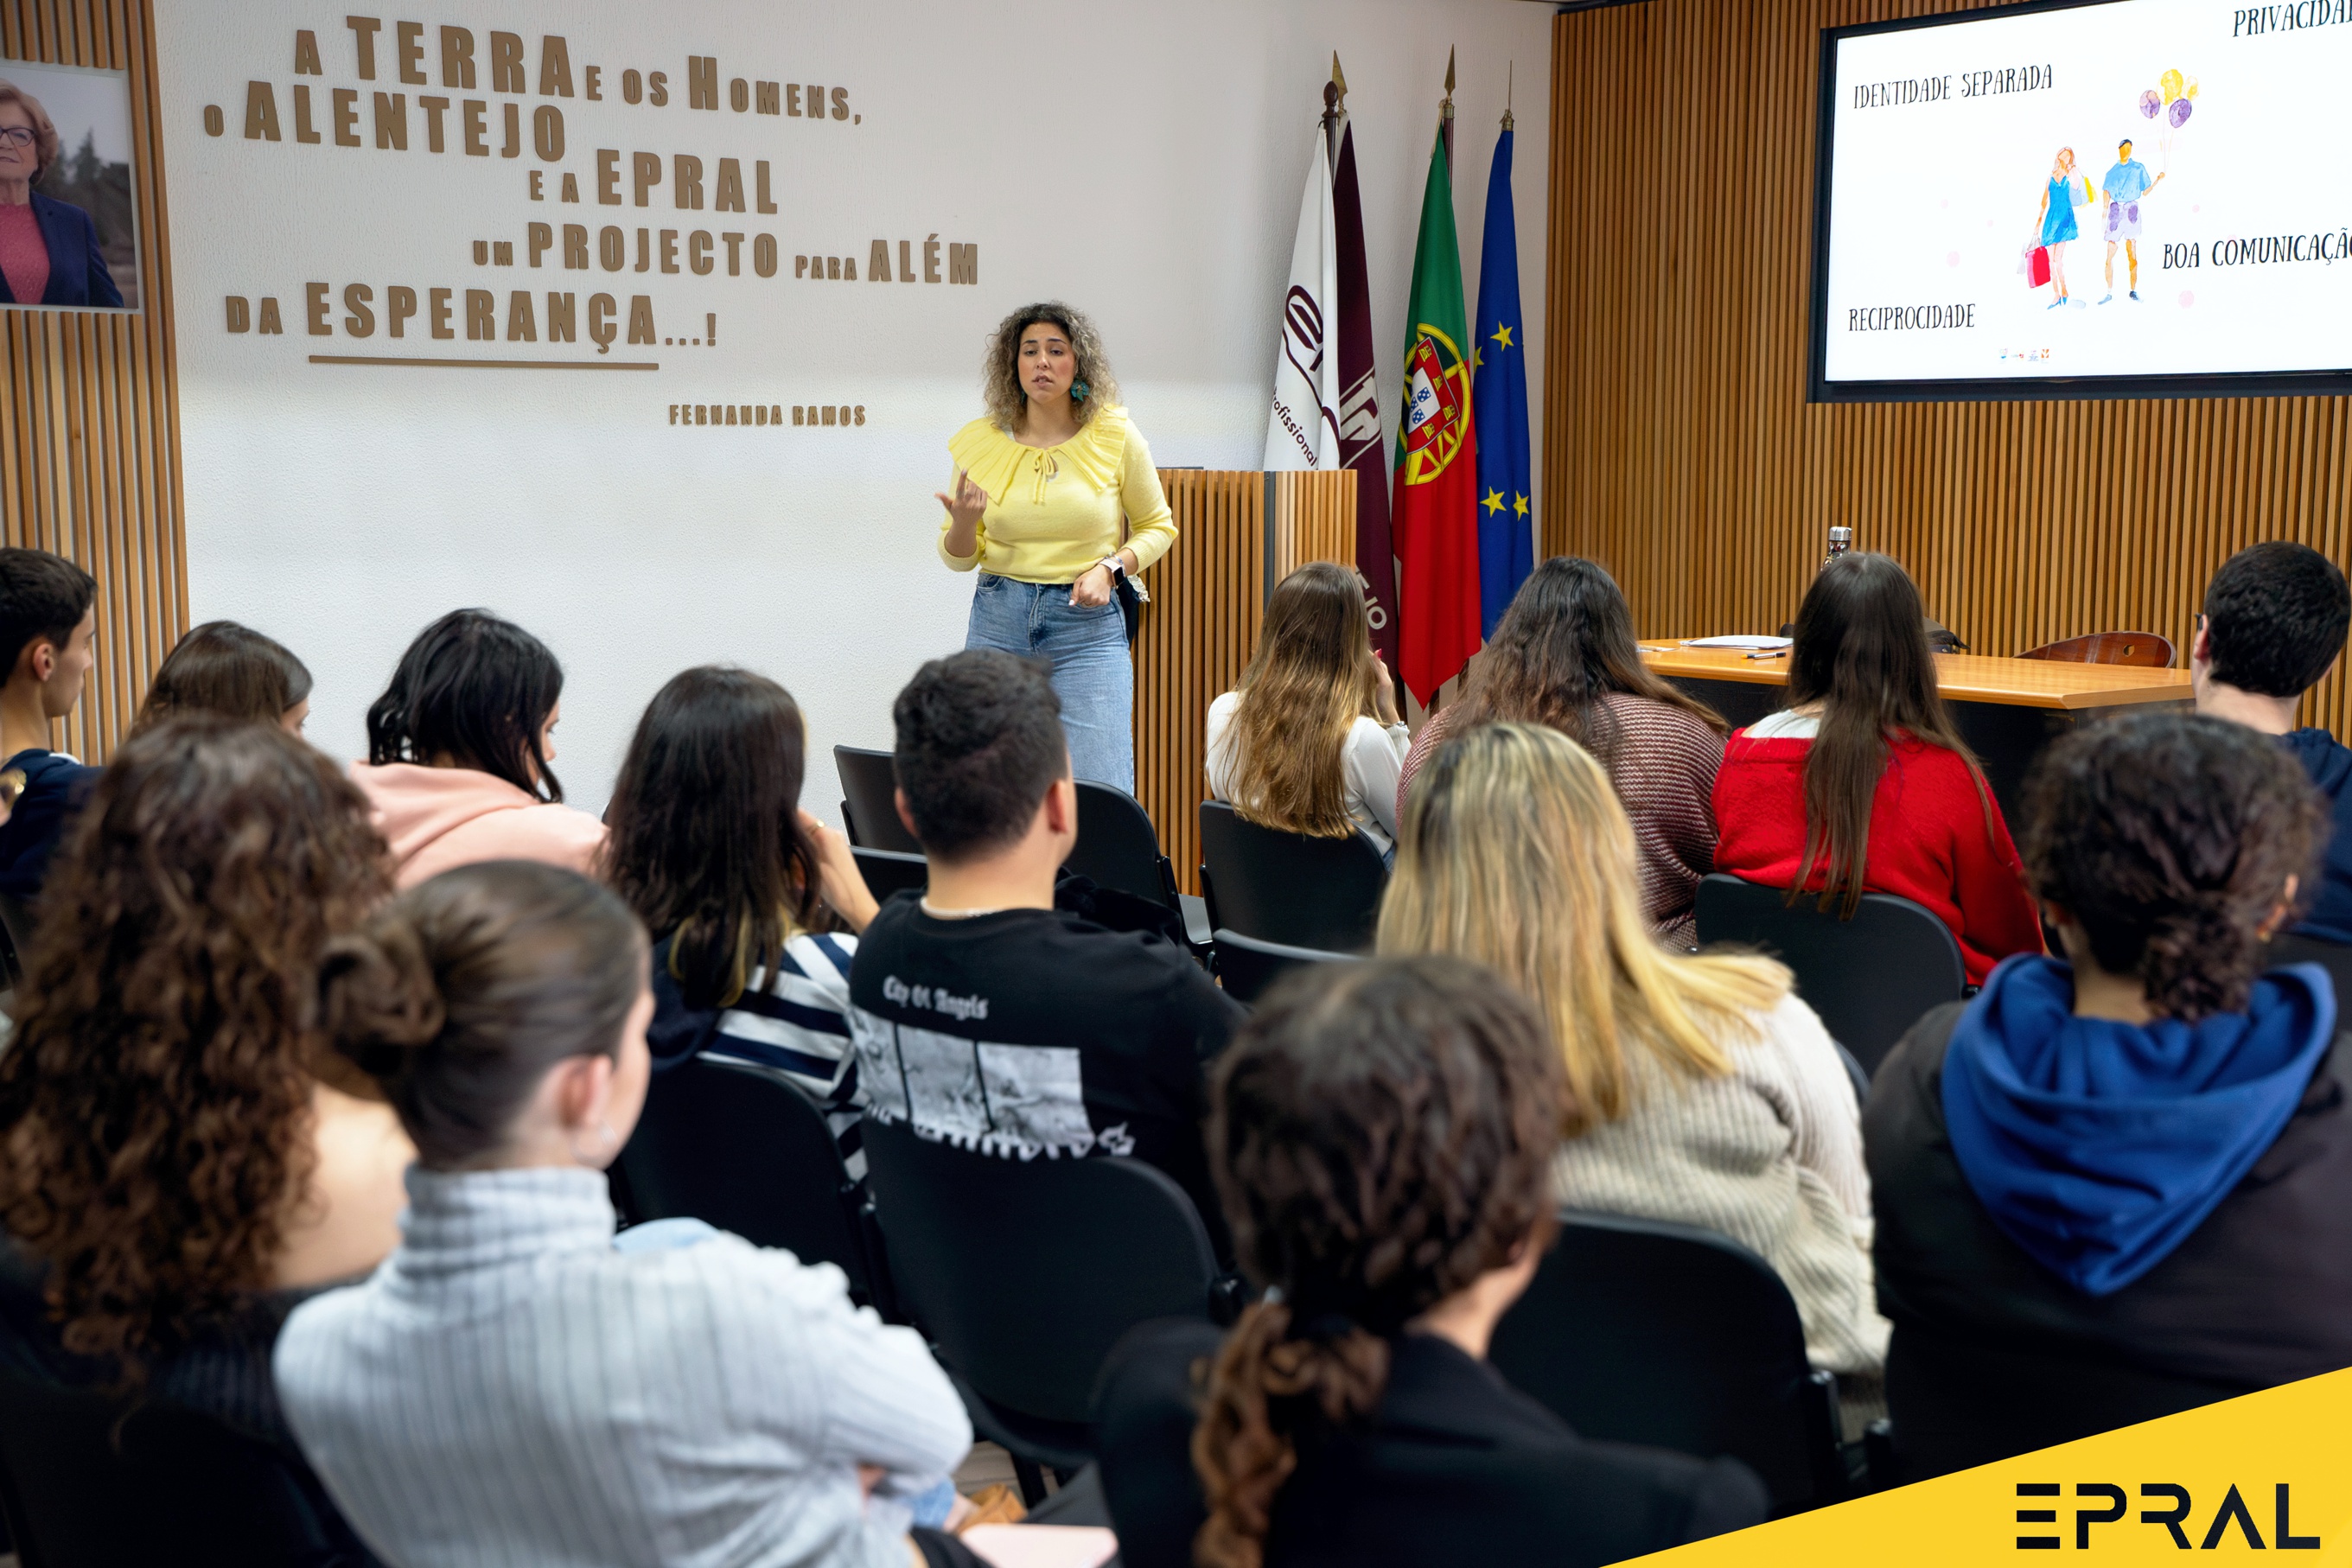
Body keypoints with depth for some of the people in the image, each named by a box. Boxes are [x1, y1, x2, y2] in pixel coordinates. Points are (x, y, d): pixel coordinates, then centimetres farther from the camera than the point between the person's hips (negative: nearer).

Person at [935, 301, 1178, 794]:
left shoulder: (1114, 435, -1)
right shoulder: (981, 442, 3)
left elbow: (1157, 526, 11)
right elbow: (959, 558, 11)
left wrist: (1110, 567, -7)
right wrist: (962, 524, -11)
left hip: (1088, 627, -2)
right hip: (999, 623, 2)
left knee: (1098, 793, -10)